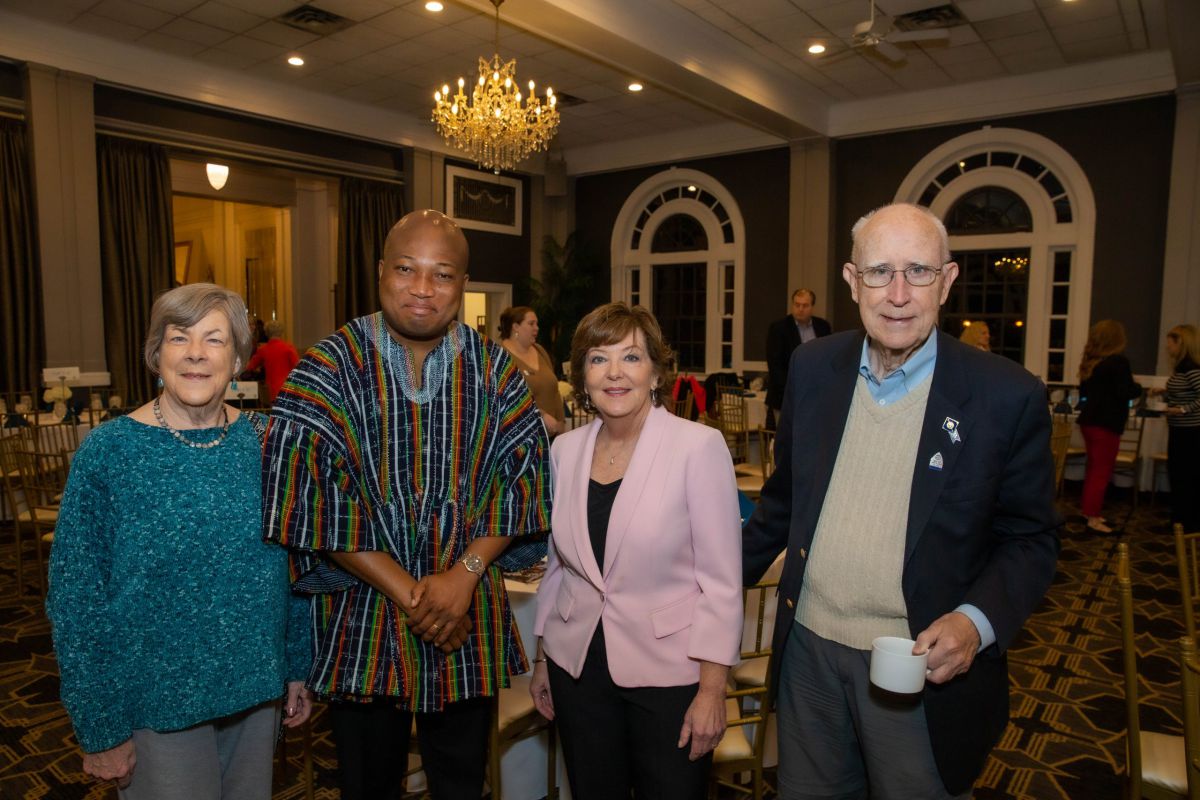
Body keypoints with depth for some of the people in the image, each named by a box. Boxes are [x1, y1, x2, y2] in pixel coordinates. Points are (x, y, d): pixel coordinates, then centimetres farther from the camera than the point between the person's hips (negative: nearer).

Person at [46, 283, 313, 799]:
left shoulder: (265, 443, -4)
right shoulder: (107, 453, -12)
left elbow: (294, 564, 4)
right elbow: (75, 598, -9)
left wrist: (298, 667, 7)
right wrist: (99, 728, -7)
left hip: (256, 690, 3)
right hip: (157, 704, -3)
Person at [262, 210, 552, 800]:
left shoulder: (495, 371, -1)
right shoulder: (328, 369, -8)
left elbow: (521, 478, -3)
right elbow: (315, 497, -13)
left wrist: (464, 574, -15)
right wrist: (406, 592, -16)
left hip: (470, 622, 2)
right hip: (362, 621, -1)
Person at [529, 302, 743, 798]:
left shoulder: (699, 447, -14)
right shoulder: (565, 450, 0)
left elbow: (721, 581, -12)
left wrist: (712, 689, -13)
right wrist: (542, 659, 13)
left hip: (670, 672, -4)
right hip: (577, 666, 4)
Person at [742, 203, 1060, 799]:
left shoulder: (1007, 396, -12)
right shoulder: (813, 369, -2)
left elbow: (1031, 538, -4)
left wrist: (977, 621, -19)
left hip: (924, 667, -3)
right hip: (808, 650, 3)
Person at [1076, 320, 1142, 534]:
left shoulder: (1090, 361, 8)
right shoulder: (1118, 361, -14)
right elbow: (1125, 393, -19)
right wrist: (1138, 388, 0)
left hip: (1089, 420, 8)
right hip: (1106, 423, -8)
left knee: (1093, 468, 17)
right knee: (1102, 470, -1)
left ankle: (1089, 510, 26)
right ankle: (1093, 518, 2)